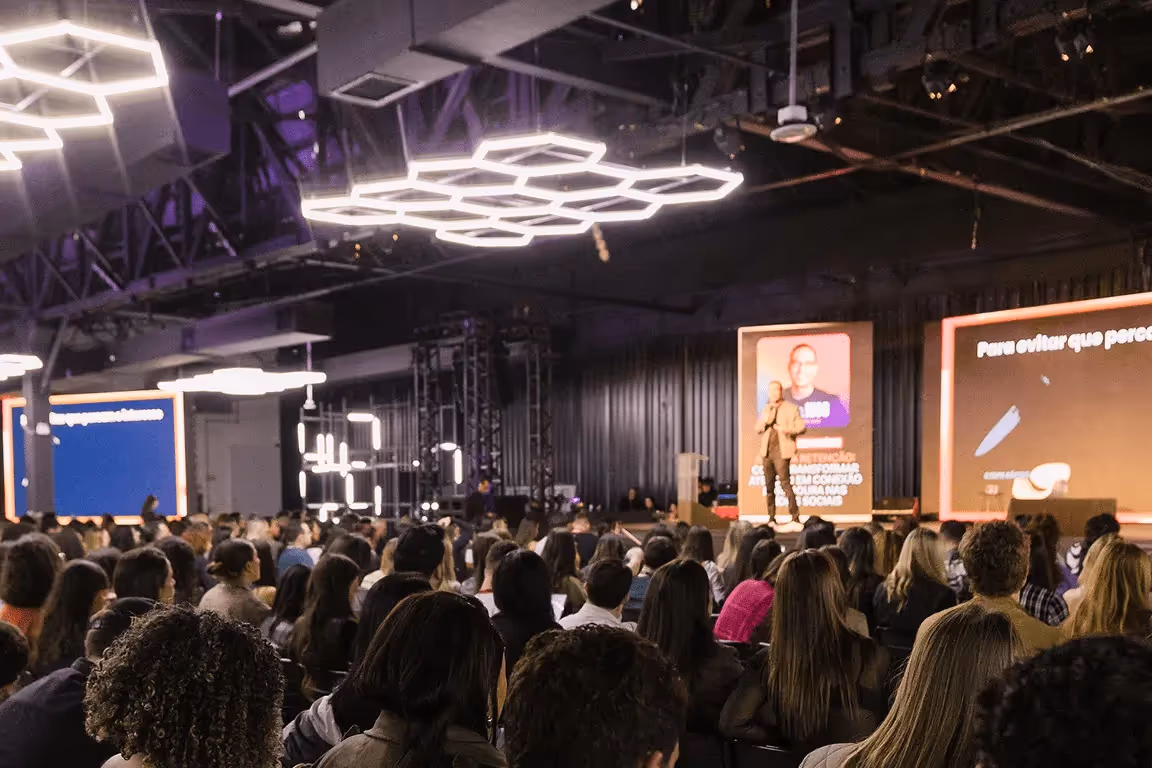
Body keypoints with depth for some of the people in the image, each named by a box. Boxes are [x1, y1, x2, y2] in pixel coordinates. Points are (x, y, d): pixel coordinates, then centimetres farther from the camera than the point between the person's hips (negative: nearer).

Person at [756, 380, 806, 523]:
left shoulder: (791, 408, 1)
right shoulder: (766, 409, 17)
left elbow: (802, 428, -4)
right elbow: (757, 429, 11)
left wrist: (787, 429, -23)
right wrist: (765, 420, -9)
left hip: (781, 451, -6)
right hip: (767, 451, 6)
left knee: (785, 484, -14)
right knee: (769, 486, 7)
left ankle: (795, 517, -13)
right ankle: (771, 517, 13)